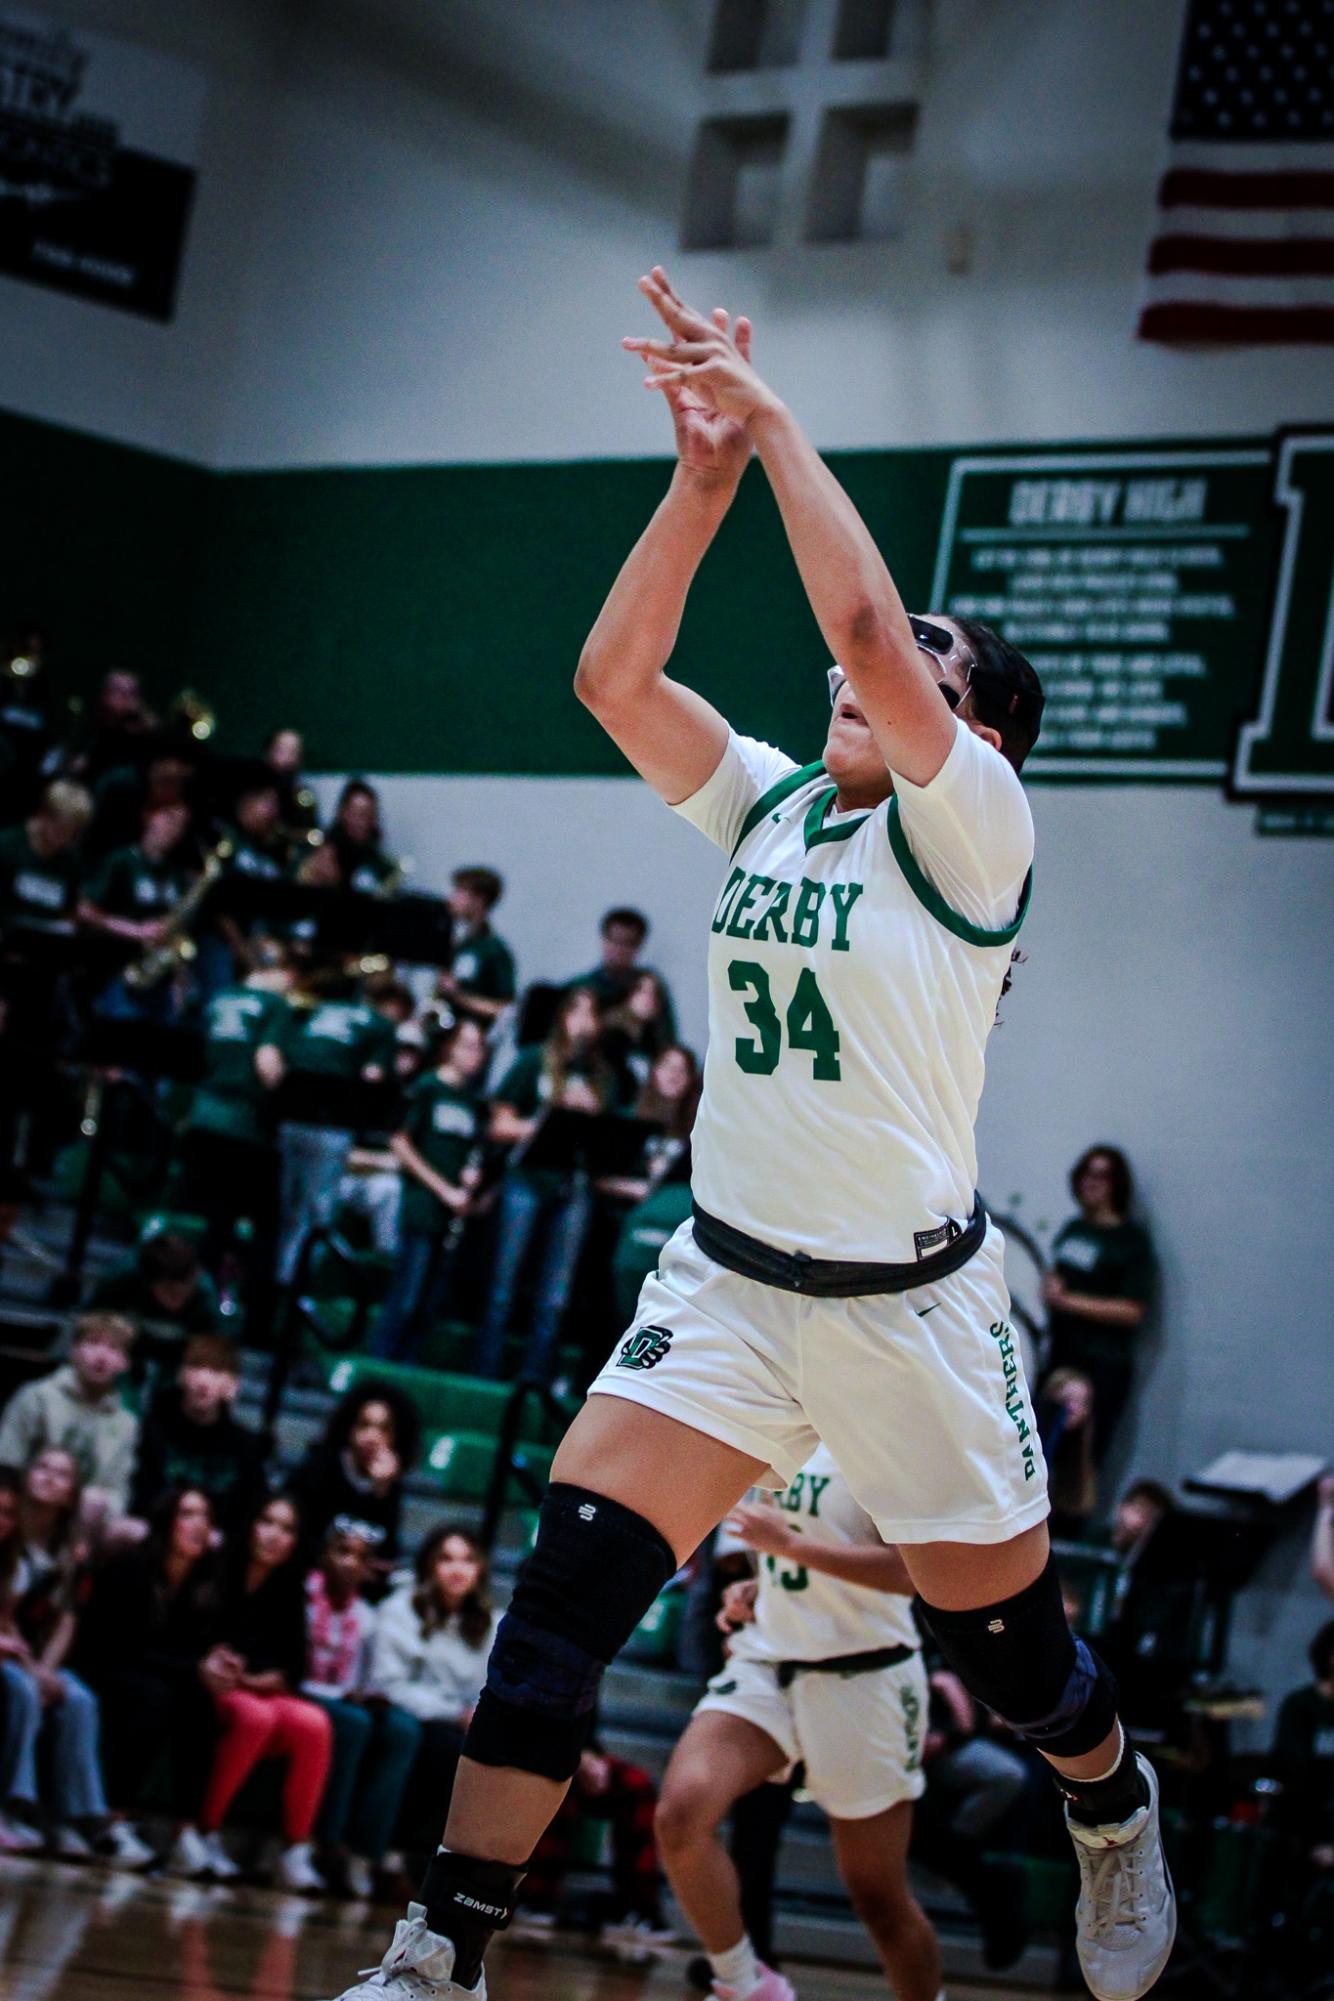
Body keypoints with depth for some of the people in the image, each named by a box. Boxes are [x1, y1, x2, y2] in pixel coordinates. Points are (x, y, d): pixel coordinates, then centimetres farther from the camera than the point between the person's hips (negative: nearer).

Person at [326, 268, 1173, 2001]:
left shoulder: (972, 824, -9)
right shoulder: (774, 803, 9)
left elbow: (863, 622, -24)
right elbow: (613, 675, -1)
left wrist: (778, 420, -16)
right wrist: (709, 470, -7)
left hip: (910, 1303, -4)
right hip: (728, 1276, 4)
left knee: (999, 1636, 7)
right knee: (567, 1587, -12)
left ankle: (1117, 1814, 42)